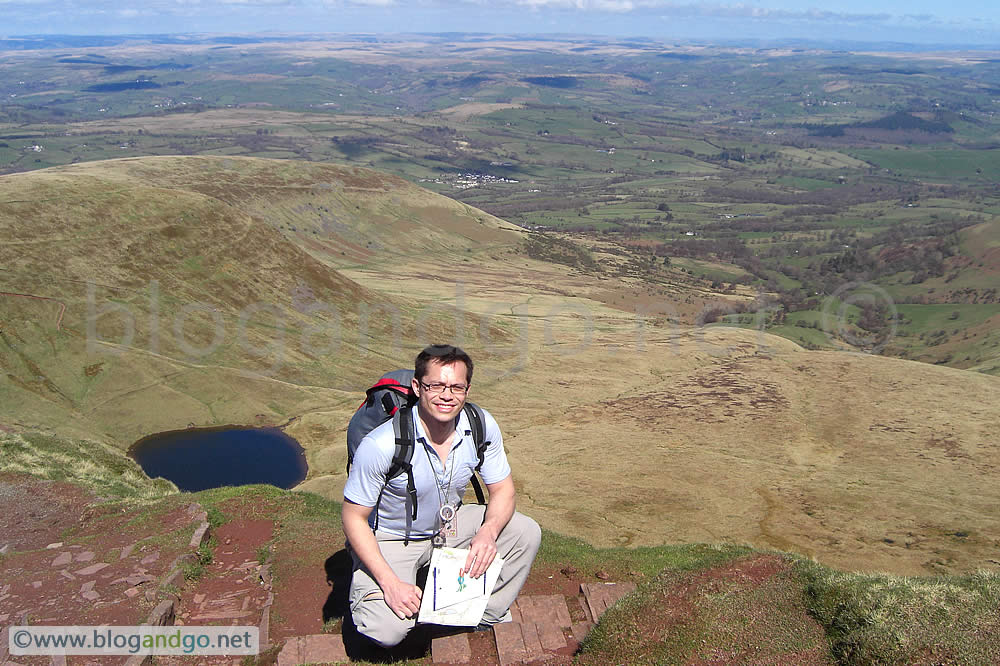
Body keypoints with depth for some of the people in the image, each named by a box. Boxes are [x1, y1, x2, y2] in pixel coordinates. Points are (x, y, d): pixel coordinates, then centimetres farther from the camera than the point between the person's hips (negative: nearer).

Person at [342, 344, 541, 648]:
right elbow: (354, 518, -19)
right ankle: (367, 595, 12)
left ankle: (489, 614, 11)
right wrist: (390, 584, -27)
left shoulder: (483, 426, -18)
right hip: (389, 538, -4)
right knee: (387, 631, -24)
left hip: (451, 525, 5)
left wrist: (488, 532, -26)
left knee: (526, 533, -12)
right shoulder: (381, 445, -31)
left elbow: (502, 489, -4)